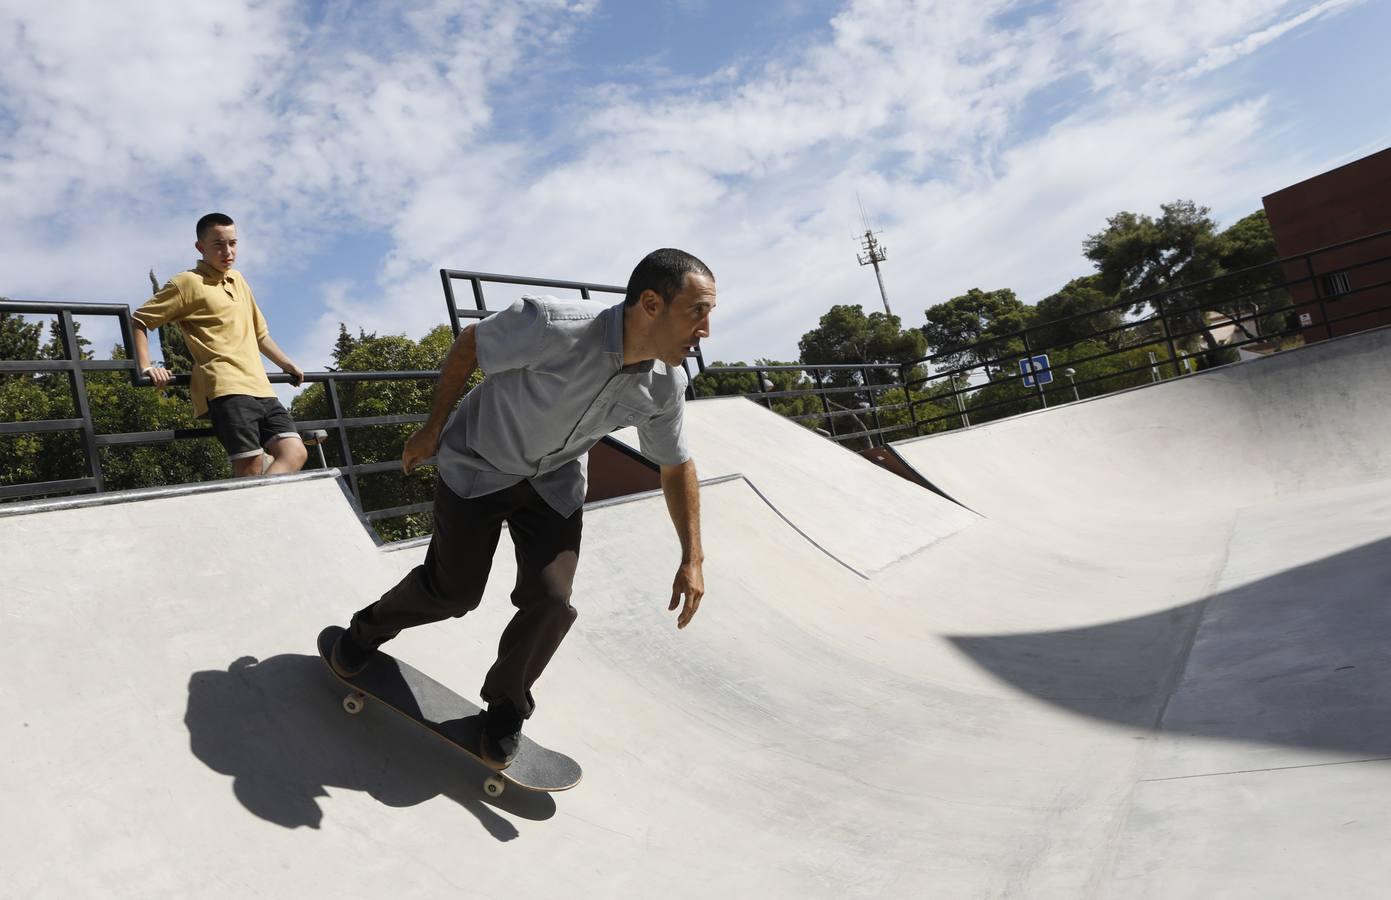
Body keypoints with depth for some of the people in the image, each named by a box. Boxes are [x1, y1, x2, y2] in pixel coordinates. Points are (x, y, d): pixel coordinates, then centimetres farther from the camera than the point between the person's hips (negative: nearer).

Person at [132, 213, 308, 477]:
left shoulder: (238, 280, 24)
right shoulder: (188, 282, 3)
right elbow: (139, 320, 2)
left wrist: (287, 364, 36)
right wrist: (146, 367, -10)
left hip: (260, 388, 7)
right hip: (226, 389, -7)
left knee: (295, 453, -11)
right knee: (250, 468, -17)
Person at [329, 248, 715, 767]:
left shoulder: (665, 387, -18)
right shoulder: (554, 328, -35)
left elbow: (677, 467, -2)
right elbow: (470, 344, -17)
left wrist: (693, 559, -3)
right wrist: (433, 428, -7)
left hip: (554, 482, 4)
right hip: (479, 463, -3)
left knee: (551, 602, -10)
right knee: (453, 593, 4)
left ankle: (506, 707, 19)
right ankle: (368, 631, 38)